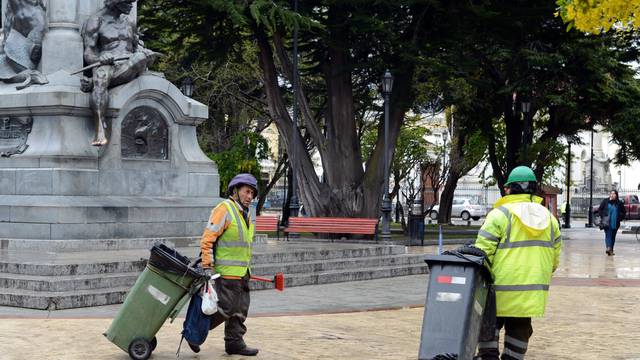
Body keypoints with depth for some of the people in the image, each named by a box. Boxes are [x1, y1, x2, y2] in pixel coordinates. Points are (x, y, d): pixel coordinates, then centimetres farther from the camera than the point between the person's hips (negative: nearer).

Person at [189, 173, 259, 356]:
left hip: (242, 272, 9)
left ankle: (235, 342, 18)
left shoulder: (245, 214, 16)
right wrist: (207, 266, -21)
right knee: (225, 308, -8)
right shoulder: (224, 209, -12)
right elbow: (207, 239, -17)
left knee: (240, 310, 10)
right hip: (227, 271, -9)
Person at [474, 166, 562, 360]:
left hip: (503, 288, -4)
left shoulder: (501, 213, -8)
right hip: (534, 291, 5)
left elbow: (482, 251, -12)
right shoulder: (548, 217, 11)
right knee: (519, 328, 13)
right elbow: (555, 257, 15)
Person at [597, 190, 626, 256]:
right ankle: (608, 248, -29)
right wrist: (603, 217, -1)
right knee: (608, 235, -16)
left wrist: (619, 218, -1)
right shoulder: (605, 201, 2)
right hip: (607, 223, -2)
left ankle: (611, 250, 17)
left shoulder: (619, 203, 5)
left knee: (613, 236, 8)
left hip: (615, 223, 2)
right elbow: (599, 209, 9)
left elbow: (624, 212, 13)